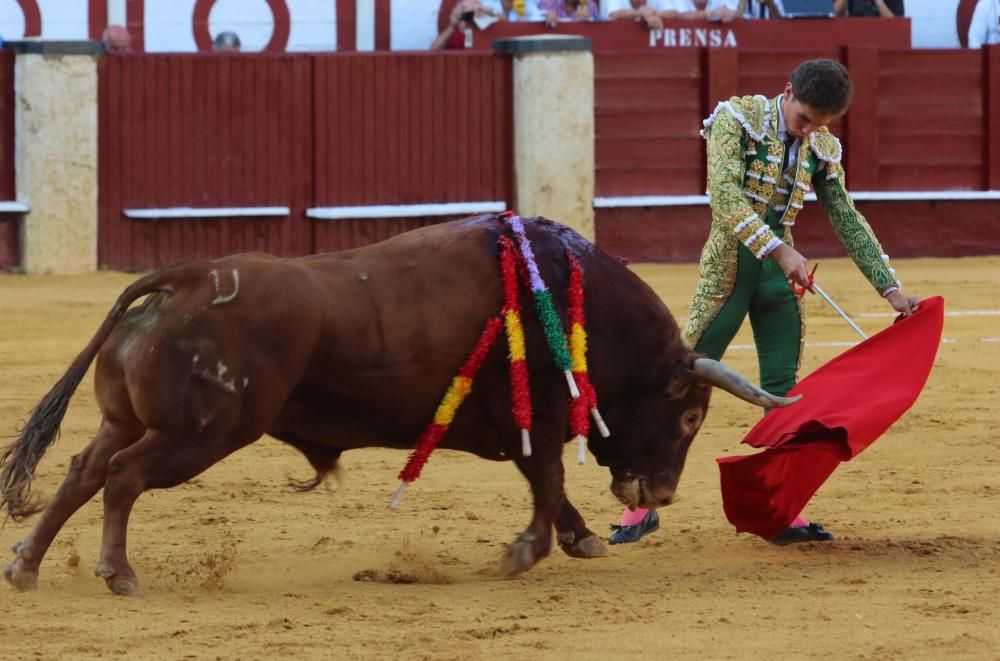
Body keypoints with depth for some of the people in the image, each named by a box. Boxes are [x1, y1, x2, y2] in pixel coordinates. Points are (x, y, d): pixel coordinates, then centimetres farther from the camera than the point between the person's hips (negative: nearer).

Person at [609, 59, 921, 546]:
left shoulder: (821, 150, 6)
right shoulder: (737, 119, -9)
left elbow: (849, 222, 11)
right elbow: (725, 195, -21)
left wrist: (890, 288, 6)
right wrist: (780, 250, -29)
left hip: (781, 269, 5)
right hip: (729, 262, -5)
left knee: (784, 392, 3)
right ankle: (641, 506, 2)